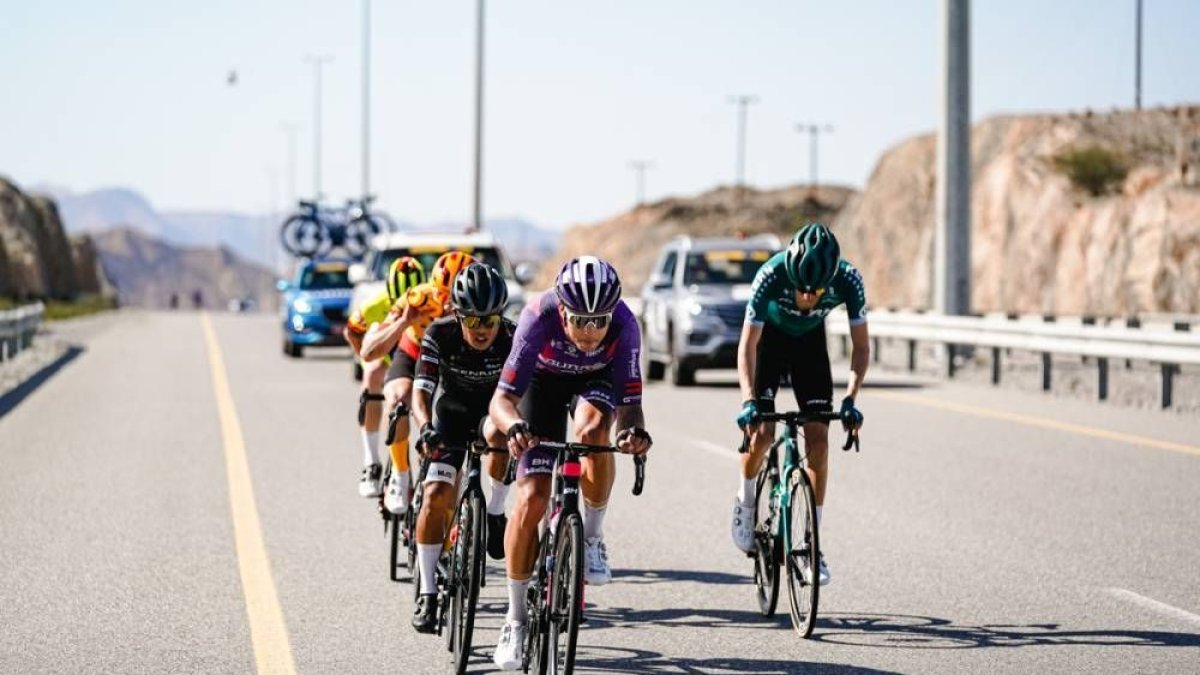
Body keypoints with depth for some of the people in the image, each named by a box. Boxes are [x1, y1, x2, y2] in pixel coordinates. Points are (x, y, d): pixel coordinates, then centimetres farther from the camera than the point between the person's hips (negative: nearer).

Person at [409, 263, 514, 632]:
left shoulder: (513, 337, -26)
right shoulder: (439, 335, -25)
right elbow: (421, 392, -29)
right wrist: (426, 429, -49)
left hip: (493, 409, -1)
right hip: (452, 413, 1)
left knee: (498, 433, -38)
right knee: (436, 497, -14)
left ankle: (495, 513, -13)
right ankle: (428, 592, -3)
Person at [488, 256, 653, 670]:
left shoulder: (623, 324, -35)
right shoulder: (540, 317, -38)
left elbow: (628, 401, -33)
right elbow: (503, 398, -39)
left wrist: (634, 430, -56)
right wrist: (514, 426, -61)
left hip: (595, 382, 1)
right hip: (544, 382, -1)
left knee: (592, 430, -35)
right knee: (531, 498, -11)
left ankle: (592, 536, -10)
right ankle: (515, 621, 3)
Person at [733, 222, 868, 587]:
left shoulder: (848, 280, -31)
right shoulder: (771, 275, -37)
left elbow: (861, 347, -20)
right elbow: (748, 345, -31)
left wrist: (850, 399, -32)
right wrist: (748, 401, -42)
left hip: (810, 342, 2)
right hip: (769, 337, -2)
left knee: (818, 440, -9)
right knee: (761, 430, -18)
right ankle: (745, 502, 12)